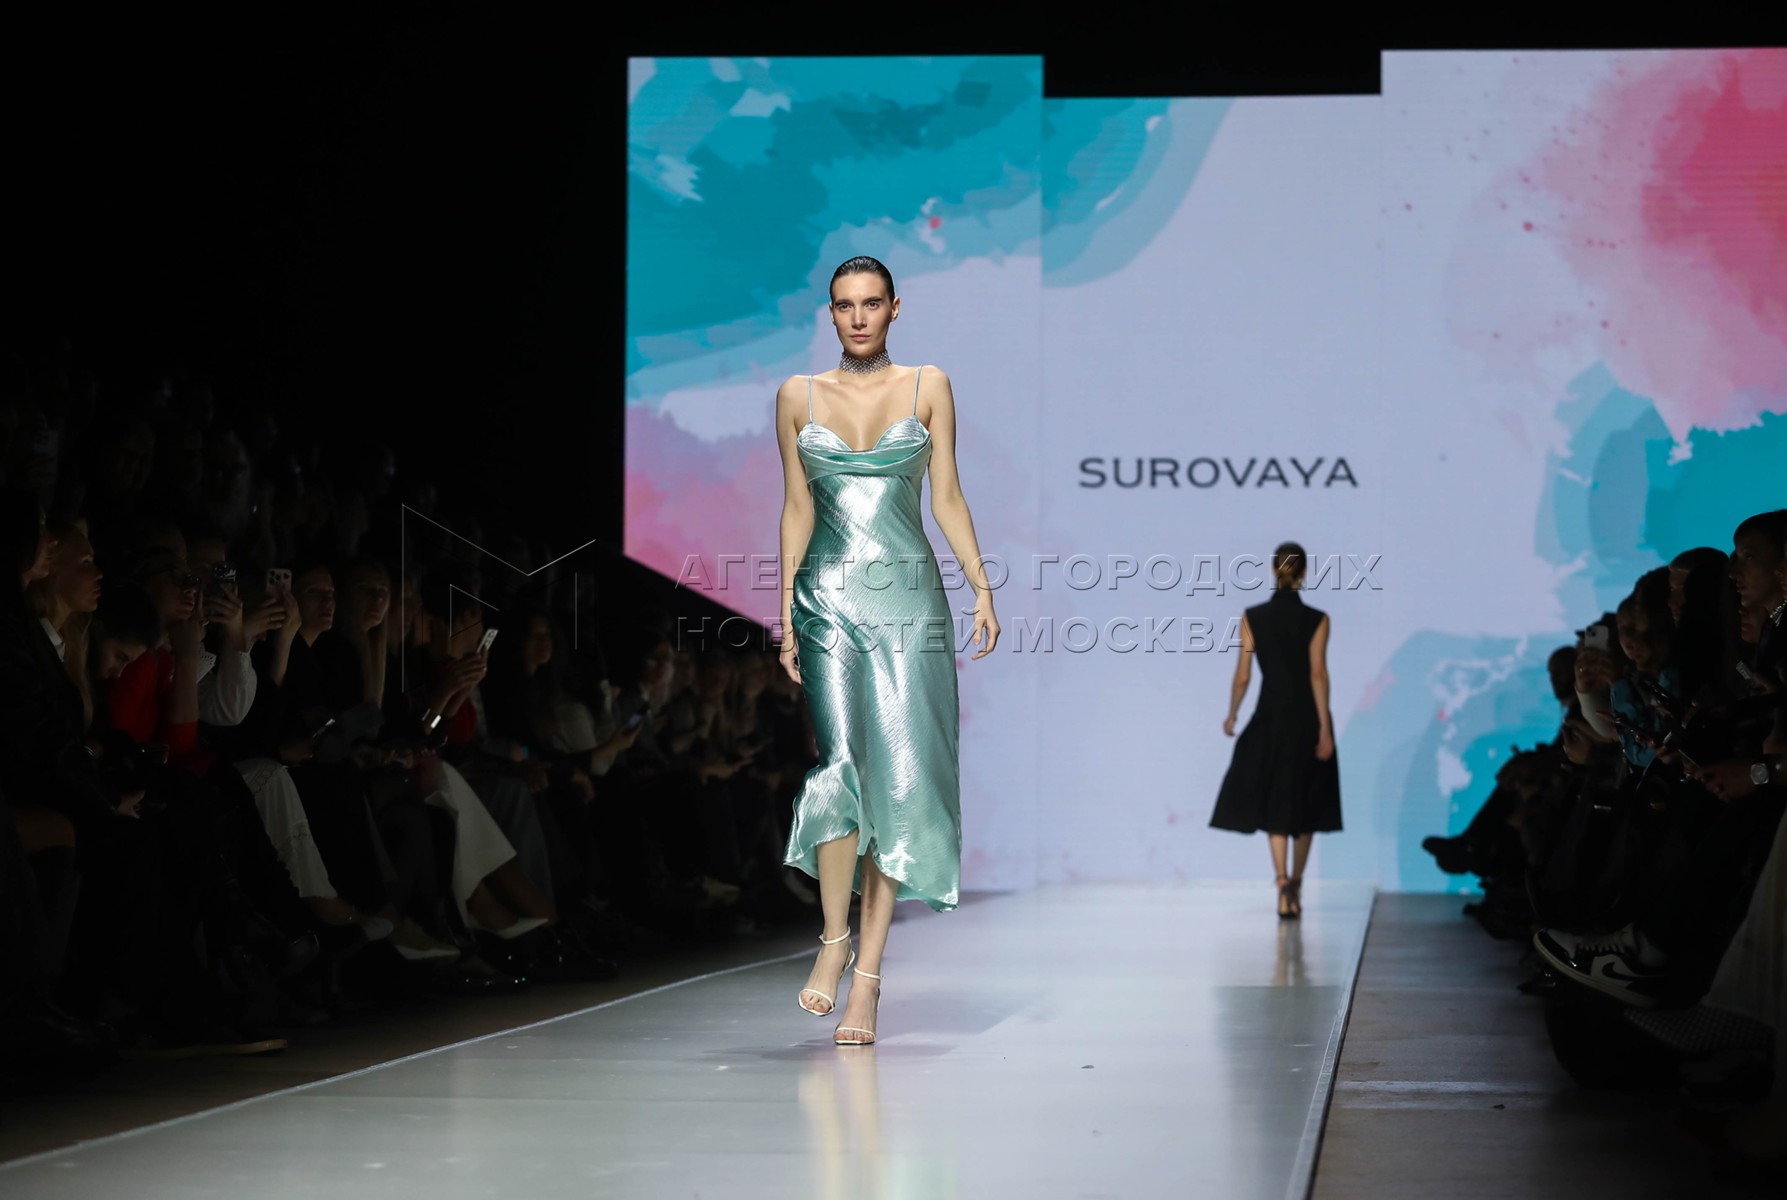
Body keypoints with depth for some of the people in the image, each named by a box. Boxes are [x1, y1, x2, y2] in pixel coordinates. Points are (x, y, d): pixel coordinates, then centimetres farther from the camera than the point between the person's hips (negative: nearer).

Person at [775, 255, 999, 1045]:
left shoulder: (928, 387, 7)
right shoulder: (798, 396, 9)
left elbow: (947, 497, 7)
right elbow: (797, 508, 10)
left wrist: (981, 587, -2)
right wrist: (784, 613, 4)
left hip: (909, 600, 0)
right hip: (829, 598, 0)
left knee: (899, 777, -4)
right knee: (840, 764, -16)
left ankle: (868, 976, 0)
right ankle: (834, 937, 3)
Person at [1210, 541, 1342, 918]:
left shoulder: (1252, 617, -4)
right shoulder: (1316, 620, -7)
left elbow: (1242, 675, -3)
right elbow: (1318, 674, -13)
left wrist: (1232, 717, 11)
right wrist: (1324, 728, -14)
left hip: (1270, 719, 0)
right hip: (1306, 718, 0)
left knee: (1274, 805, 4)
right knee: (1305, 805, 15)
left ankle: (1284, 885, -16)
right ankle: (1295, 887, 25)